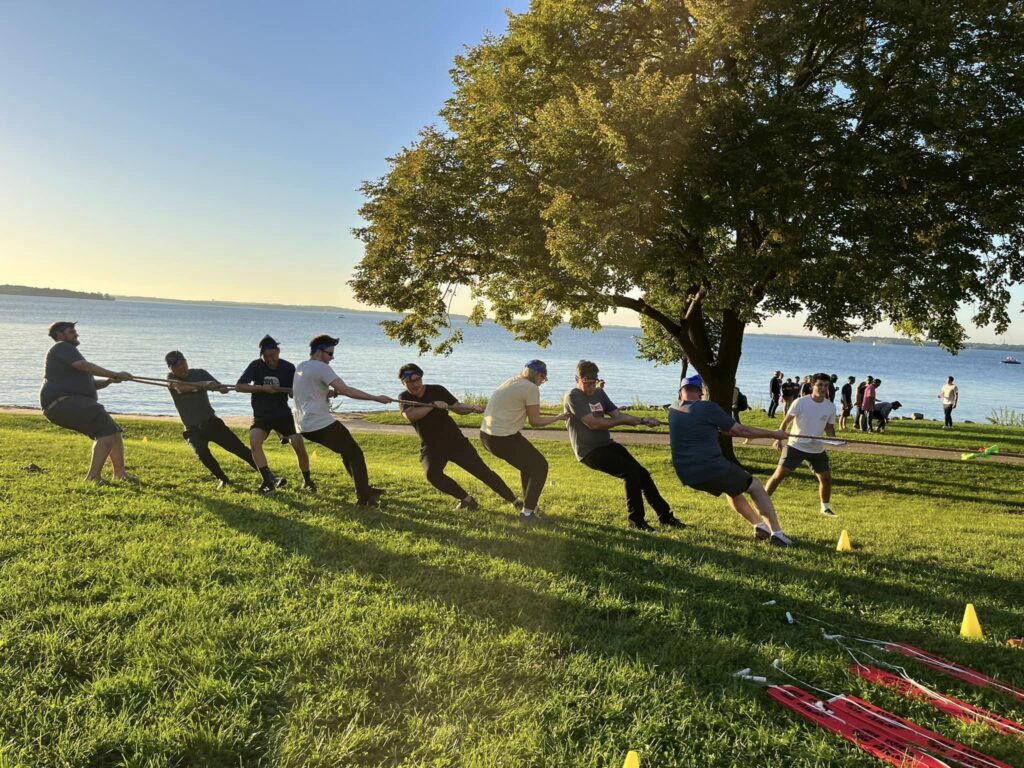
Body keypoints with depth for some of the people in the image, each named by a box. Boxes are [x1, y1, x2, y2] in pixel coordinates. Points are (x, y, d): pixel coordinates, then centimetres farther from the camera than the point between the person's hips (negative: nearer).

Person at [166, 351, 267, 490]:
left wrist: (221, 388, -29)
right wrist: (203, 385, -41)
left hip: (212, 422, 1)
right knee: (202, 453, -27)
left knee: (240, 449, -6)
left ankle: (267, 477, 0)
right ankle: (223, 479, -4)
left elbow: (223, 388, -3)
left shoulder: (200, 373, 2)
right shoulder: (171, 378, -1)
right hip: (193, 429, -1)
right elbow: (181, 388, -25)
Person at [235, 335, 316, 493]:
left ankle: (307, 481, 15)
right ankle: (268, 481, -18)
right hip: (261, 415, 0)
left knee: (299, 446, -9)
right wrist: (262, 388, -24)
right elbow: (238, 386, -14)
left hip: (283, 414, 0)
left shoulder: (288, 368, -7)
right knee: (254, 442, -27)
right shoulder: (256, 366, -8)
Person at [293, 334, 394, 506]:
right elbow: (346, 390, -22)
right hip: (321, 424, -9)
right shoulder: (321, 367, -14)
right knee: (355, 454, 1)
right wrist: (376, 398, -20)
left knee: (347, 451, 21)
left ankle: (364, 489, 25)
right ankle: (364, 497, 0)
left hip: (305, 425, 9)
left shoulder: (300, 367, 14)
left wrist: (332, 392, 5)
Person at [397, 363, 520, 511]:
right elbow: (410, 416, -24)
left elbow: (458, 407, -2)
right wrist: (433, 404, -32)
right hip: (431, 446, 0)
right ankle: (466, 499, -8)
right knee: (432, 474, -27)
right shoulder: (404, 398, -3)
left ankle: (513, 500, 6)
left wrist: (472, 408, -23)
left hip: (454, 440, 0)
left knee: (482, 471, -3)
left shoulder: (437, 390, -3)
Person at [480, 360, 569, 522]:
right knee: (540, 466, 7)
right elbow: (535, 421, -6)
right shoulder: (531, 388, -10)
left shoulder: (511, 382, 15)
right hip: (503, 438, -9)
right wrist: (558, 417, 6)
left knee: (528, 463, 26)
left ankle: (529, 504, 36)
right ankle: (527, 513, 10)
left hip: (486, 435, 9)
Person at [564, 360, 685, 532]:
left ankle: (665, 516, 14)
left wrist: (642, 421, -6)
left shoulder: (599, 393, 13)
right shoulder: (573, 396, -11)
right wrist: (622, 420, -10)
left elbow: (617, 414, 10)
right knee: (631, 471, -22)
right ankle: (636, 520, -11)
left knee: (642, 474, 2)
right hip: (589, 451, -8)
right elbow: (592, 423, -20)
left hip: (607, 445, 8)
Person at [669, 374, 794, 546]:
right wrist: (773, 433, 7)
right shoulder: (707, 407, -8)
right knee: (755, 487, 14)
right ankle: (777, 533, 5)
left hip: (688, 475, 6)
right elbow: (741, 430, -4)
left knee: (732, 489, 32)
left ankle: (759, 526, 29)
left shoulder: (673, 410, 10)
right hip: (712, 469, -6)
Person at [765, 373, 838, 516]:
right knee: (779, 474, -9)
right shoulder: (801, 402, -13)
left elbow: (829, 427, 9)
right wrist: (779, 437, -12)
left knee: (826, 478, 6)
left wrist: (833, 438, -11)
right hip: (796, 446, -4)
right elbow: (786, 421, -6)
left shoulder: (830, 407, -2)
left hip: (817, 449, 4)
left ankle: (826, 507, 28)